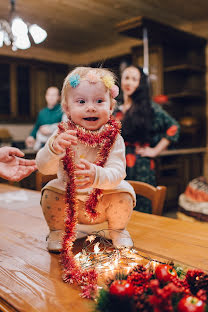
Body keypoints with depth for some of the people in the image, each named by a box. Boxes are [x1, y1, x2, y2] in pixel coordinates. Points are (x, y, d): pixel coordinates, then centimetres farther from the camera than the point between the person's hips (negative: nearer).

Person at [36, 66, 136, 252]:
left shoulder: (114, 138, -16)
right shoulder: (63, 135, -13)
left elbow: (117, 174, -25)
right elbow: (44, 168, -20)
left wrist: (97, 175, -48)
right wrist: (54, 148, -42)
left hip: (103, 204, 0)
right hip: (69, 204, 1)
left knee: (123, 194, -22)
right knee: (51, 193, -21)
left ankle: (118, 230, 11)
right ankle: (57, 231, 9)